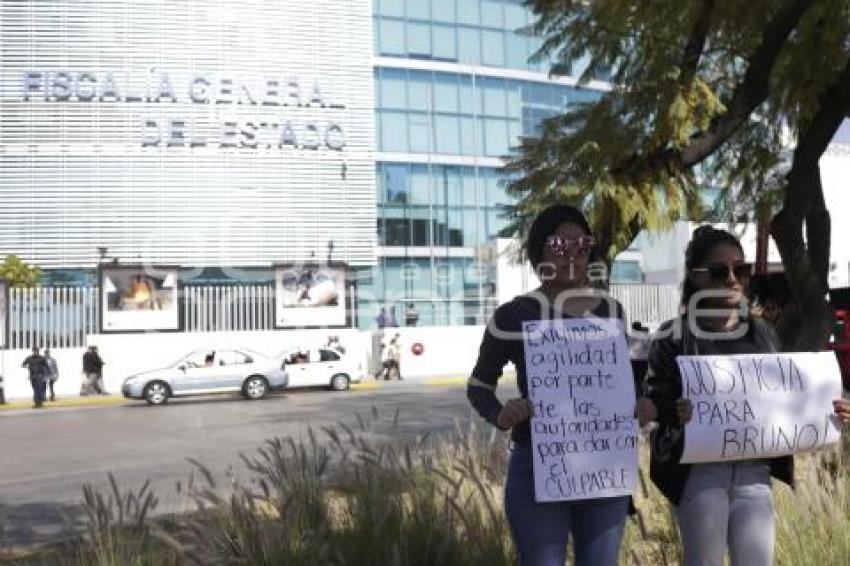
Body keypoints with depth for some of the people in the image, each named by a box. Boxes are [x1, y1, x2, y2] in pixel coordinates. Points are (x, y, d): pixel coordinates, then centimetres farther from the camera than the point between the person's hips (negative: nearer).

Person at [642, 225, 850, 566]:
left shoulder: (762, 334, 10)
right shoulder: (674, 336, -4)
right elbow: (654, 400, -9)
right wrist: (676, 412, -30)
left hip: (754, 471, 4)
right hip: (699, 471, -4)